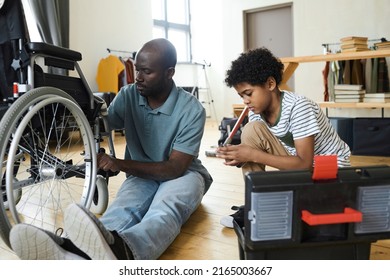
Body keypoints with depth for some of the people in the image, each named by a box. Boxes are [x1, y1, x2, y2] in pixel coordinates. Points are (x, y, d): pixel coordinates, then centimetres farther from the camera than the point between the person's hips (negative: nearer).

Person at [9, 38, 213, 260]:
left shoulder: (192, 109, -18)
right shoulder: (128, 96, -5)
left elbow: (176, 167, -22)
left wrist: (119, 164, -31)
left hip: (183, 173, -2)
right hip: (141, 174, 3)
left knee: (166, 208, -39)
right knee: (123, 209, -33)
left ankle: (119, 251, -73)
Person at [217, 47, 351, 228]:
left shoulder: (298, 107, -27)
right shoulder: (256, 112, -7)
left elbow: (304, 163, -28)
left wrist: (254, 155, -30)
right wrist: (240, 158, -24)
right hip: (299, 166, 7)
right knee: (251, 130, -15)